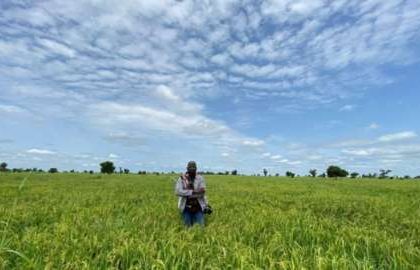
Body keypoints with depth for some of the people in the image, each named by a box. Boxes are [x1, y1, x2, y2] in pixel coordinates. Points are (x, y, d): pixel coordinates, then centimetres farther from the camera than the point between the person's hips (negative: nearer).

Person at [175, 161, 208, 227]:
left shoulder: (200, 178, -3)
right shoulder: (181, 179, -4)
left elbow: (202, 193, -11)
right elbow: (178, 192, -17)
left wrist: (187, 194, -17)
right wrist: (192, 192, -24)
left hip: (198, 208, 0)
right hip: (186, 208, 0)